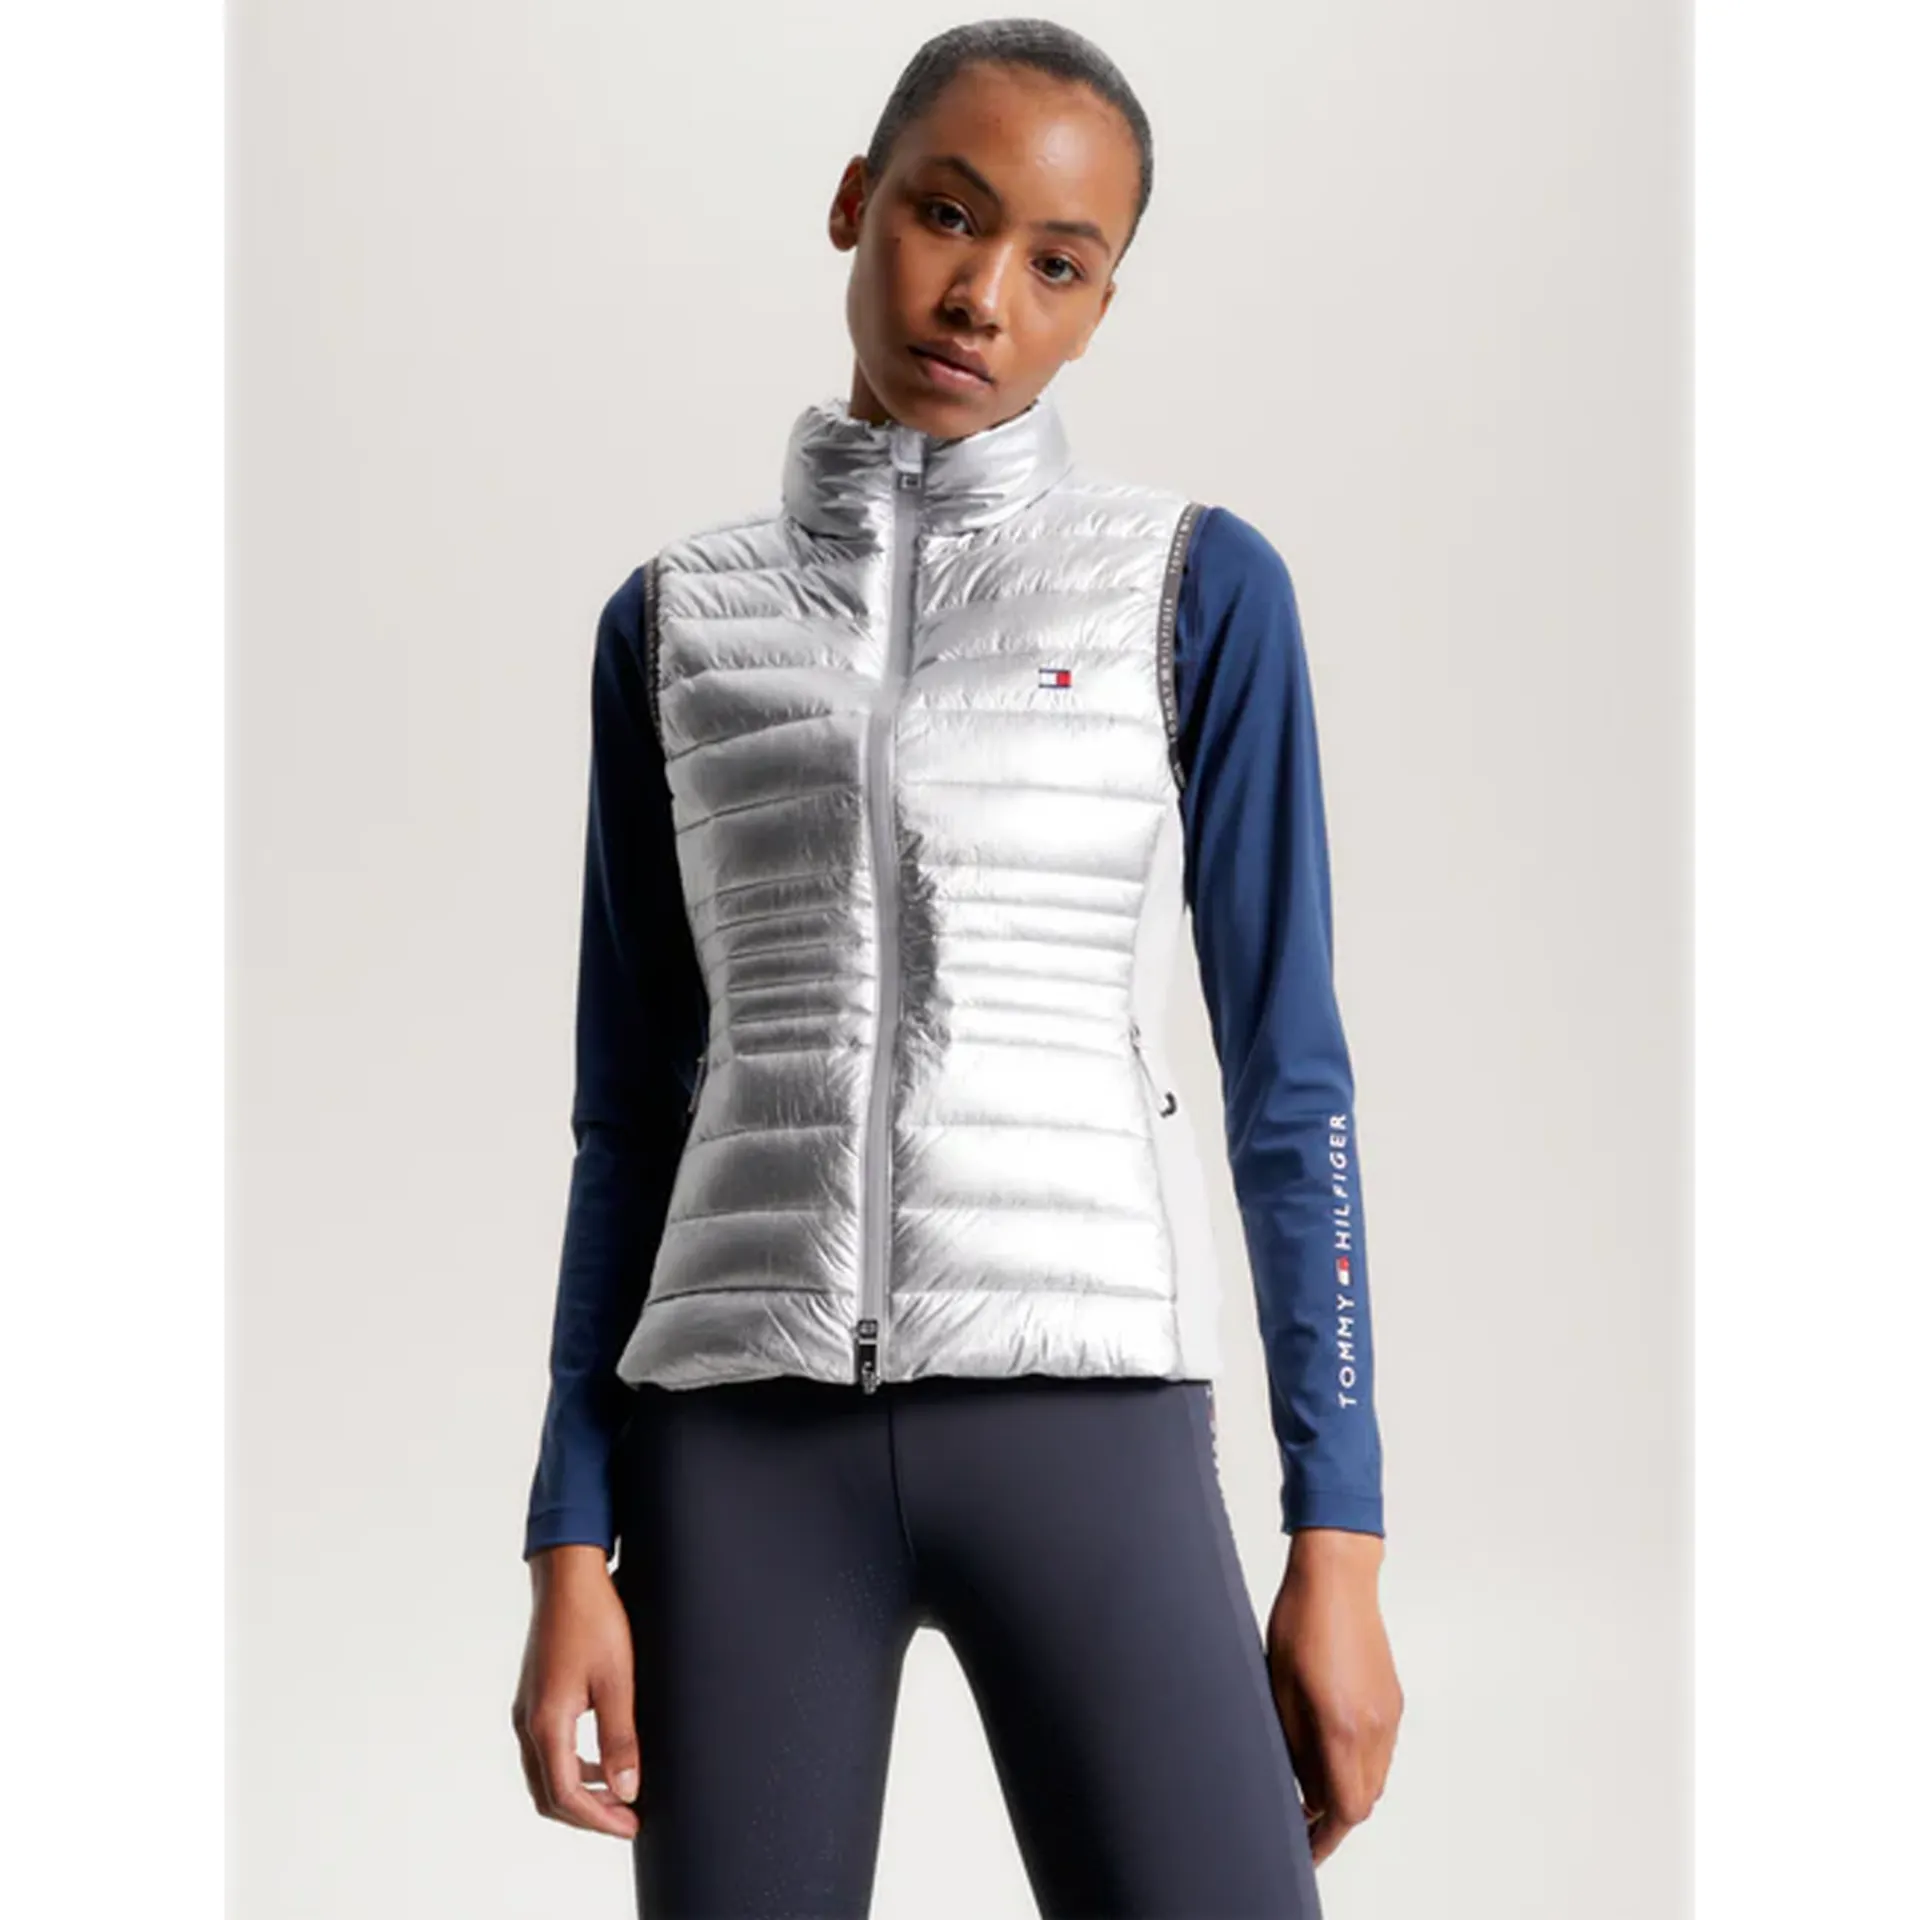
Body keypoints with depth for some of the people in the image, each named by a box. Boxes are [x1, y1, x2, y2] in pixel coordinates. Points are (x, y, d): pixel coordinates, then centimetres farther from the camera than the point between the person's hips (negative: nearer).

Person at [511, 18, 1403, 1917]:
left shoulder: (1198, 588, 6)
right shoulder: (676, 621, 13)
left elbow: (1288, 1073, 4)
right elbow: (635, 1104, 12)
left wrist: (1337, 1541, -3)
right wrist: (573, 1544, 4)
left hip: (1079, 1411, -2)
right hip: (745, 1428, 2)